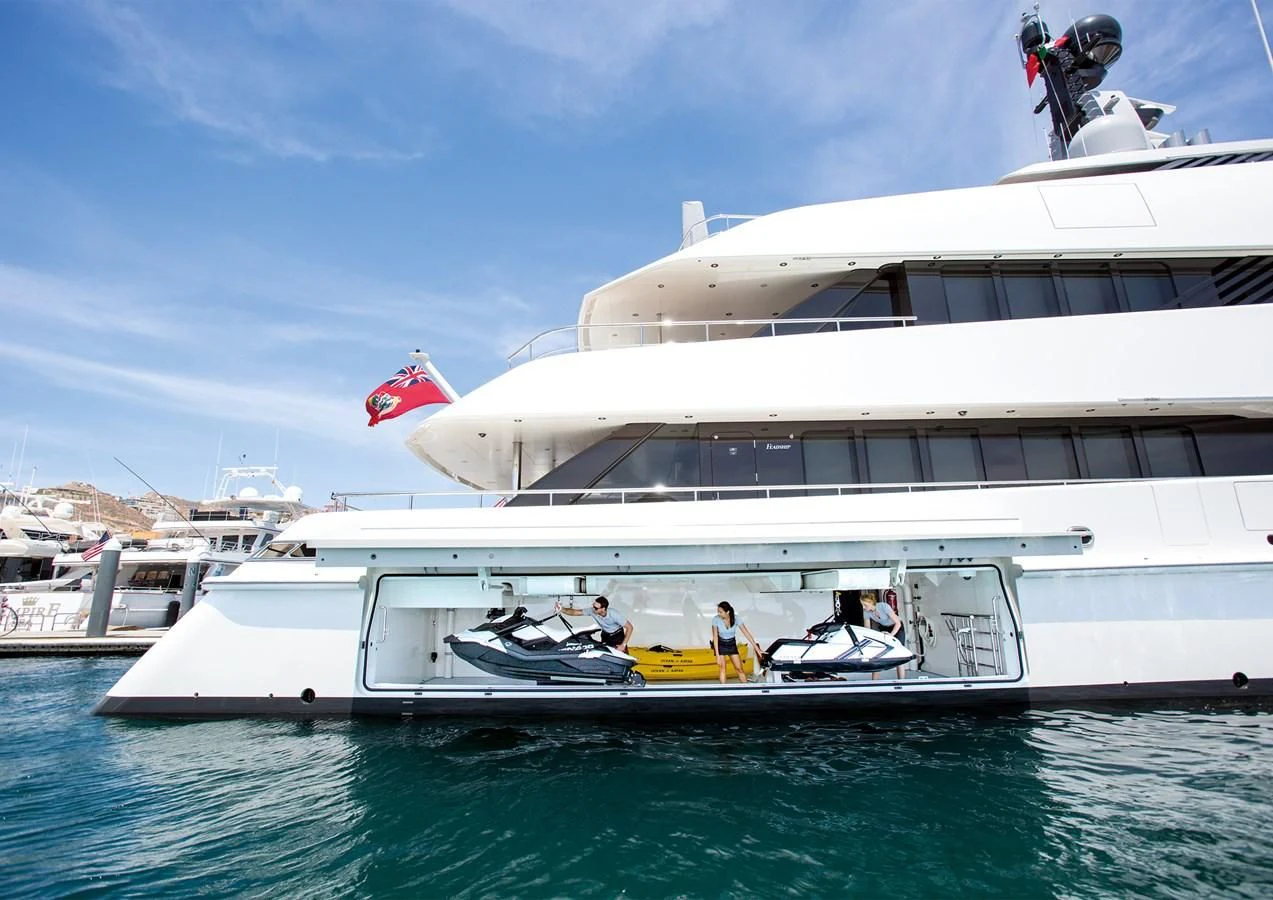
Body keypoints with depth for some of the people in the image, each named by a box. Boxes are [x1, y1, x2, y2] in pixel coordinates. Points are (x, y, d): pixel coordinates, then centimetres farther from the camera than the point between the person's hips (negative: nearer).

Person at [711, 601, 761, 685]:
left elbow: (746, 633, -19)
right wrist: (717, 655, -19)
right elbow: (715, 637, -18)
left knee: (739, 668, 0)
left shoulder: (736, 619, -21)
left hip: (732, 644, 1)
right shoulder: (715, 619, -24)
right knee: (722, 668, -4)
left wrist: (756, 648, -20)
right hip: (720, 644, -1)